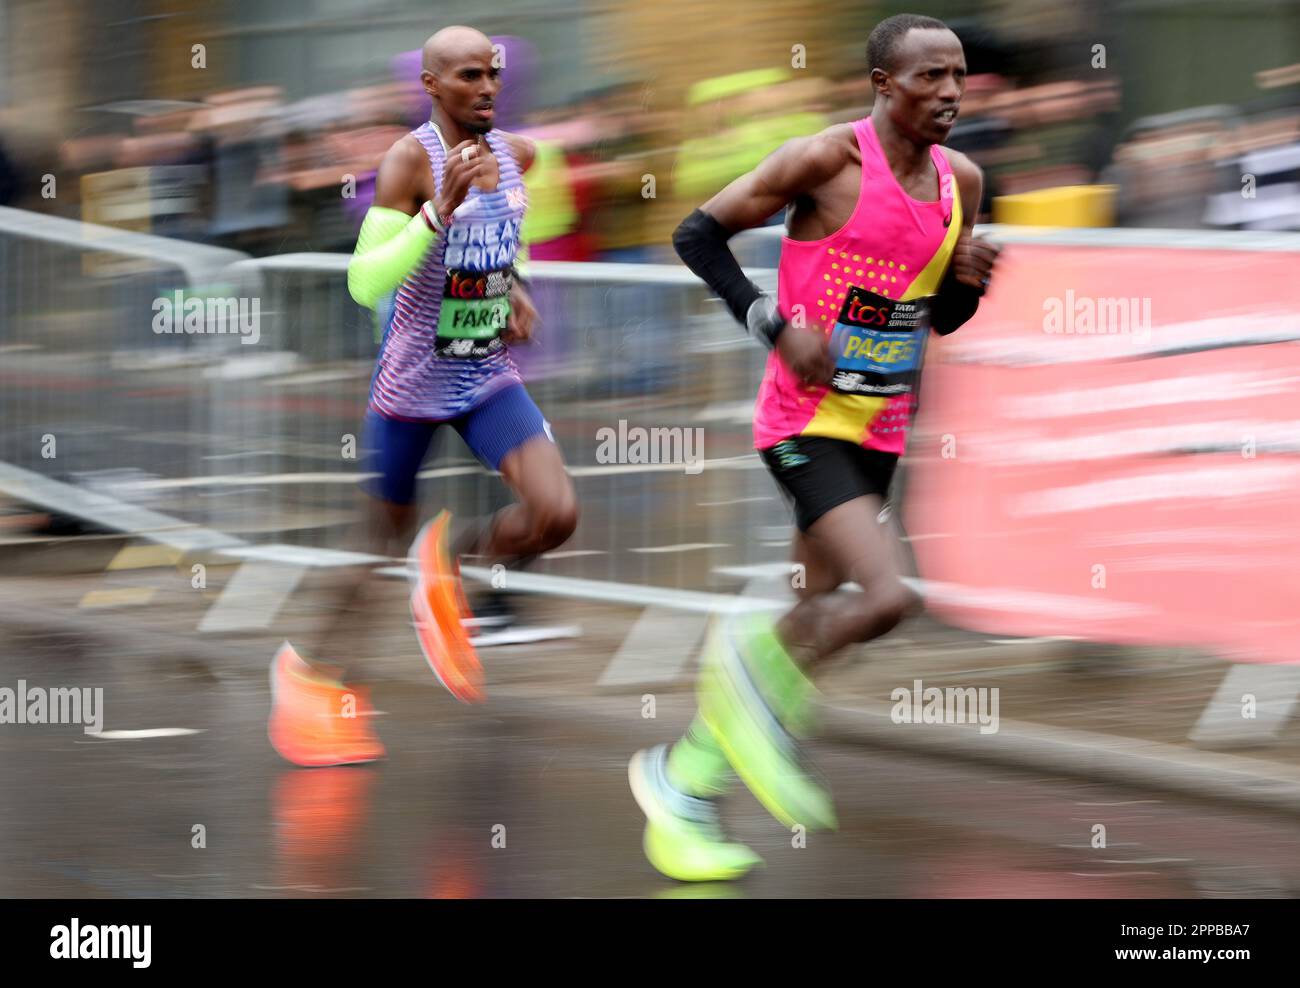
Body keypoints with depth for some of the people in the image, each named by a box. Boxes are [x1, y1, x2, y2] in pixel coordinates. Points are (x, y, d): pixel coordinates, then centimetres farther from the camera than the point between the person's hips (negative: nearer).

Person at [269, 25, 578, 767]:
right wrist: (440, 210, -36)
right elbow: (366, 283, -28)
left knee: (557, 514, -16)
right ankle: (314, 670, 32)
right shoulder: (413, 161, -19)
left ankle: (451, 560, 13)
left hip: (490, 374, 5)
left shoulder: (517, 155, 0)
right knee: (384, 538, 9)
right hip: (413, 378, -5)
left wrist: (517, 290, 7)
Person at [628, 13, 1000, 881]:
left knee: (814, 625, 10)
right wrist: (777, 326, -17)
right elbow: (698, 234, -8)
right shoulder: (828, 160, -14)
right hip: (808, 419, -8)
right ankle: (763, 673, 3)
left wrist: (970, 279, -5)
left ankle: (683, 784, 23)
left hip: (880, 431, 8)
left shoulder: (960, 181, 7)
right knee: (889, 595, -24)